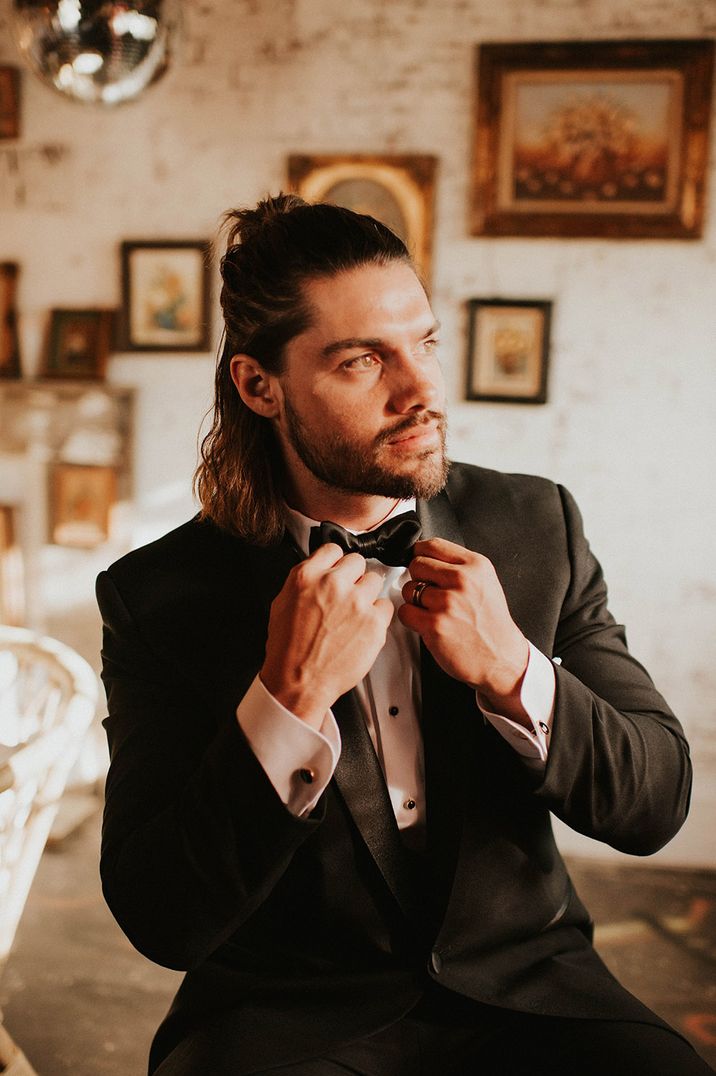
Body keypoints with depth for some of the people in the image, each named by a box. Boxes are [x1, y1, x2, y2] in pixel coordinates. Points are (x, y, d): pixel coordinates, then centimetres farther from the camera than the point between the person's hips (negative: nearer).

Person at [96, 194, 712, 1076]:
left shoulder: (537, 525, 1)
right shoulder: (160, 596, -7)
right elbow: (160, 923, -10)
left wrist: (510, 670, -15)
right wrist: (292, 697, -22)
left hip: (523, 991, 3)